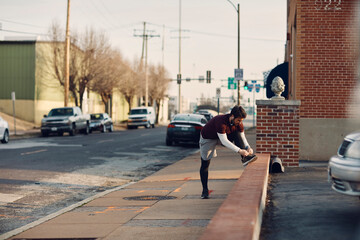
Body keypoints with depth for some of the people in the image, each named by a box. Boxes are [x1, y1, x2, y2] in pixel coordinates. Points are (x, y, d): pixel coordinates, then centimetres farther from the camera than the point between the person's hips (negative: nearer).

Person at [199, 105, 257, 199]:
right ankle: (205, 190, 10)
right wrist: (239, 151, -48)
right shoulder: (221, 122, -39)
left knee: (237, 134, -21)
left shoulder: (238, 123, -18)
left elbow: (242, 138, -10)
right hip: (208, 138, -5)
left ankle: (245, 158, -25)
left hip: (223, 136, 5)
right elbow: (224, 141, -42)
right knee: (205, 164, -2)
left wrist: (248, 147, -30)